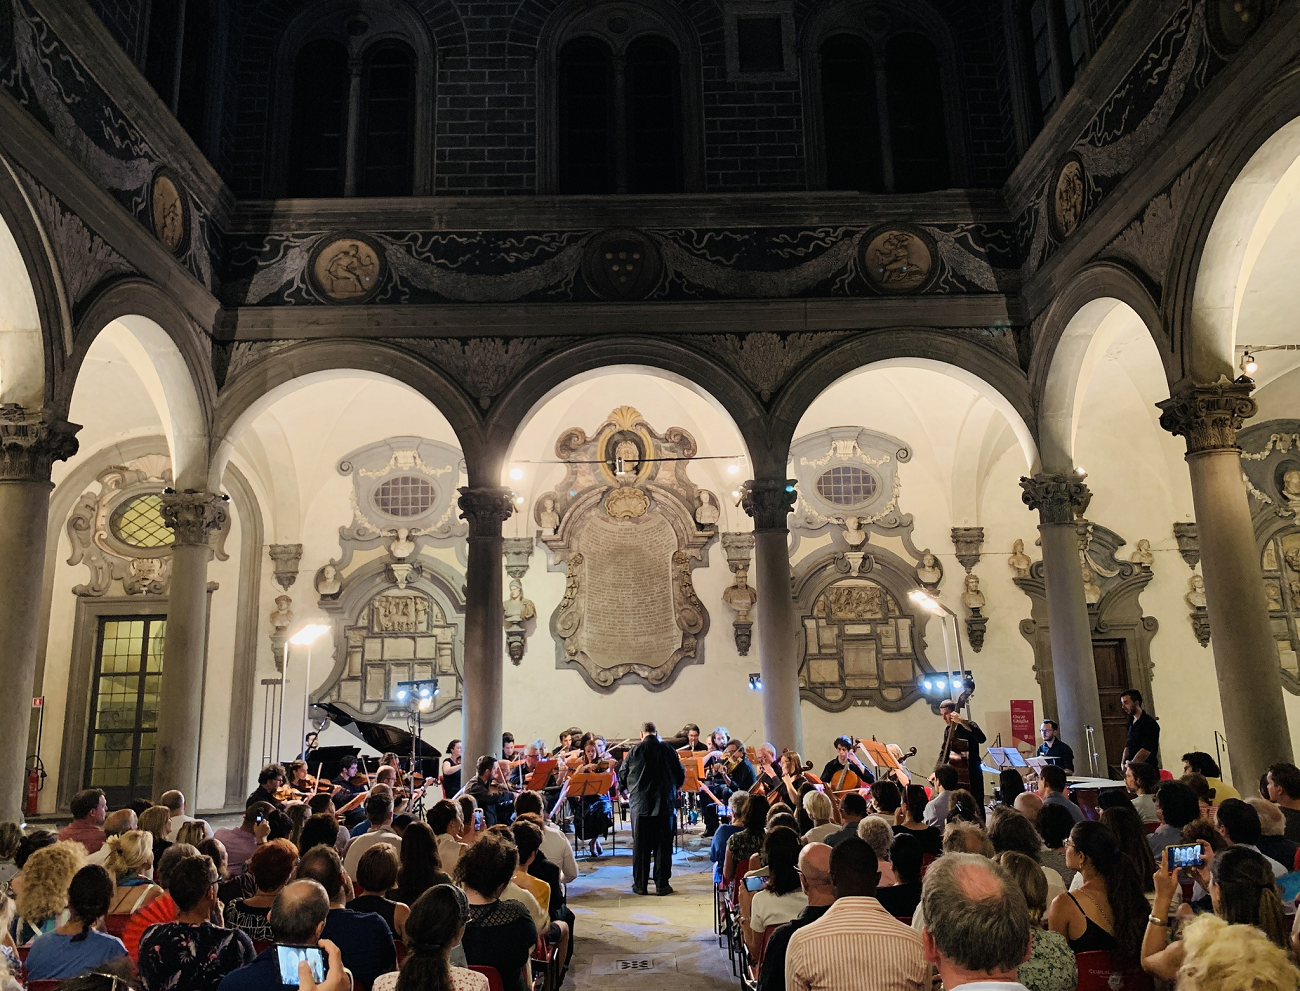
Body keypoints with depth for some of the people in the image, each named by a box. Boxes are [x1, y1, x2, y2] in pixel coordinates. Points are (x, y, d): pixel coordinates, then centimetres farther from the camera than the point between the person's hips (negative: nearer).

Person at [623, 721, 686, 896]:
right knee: (663, 845, 7)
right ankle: (662, 884, 9)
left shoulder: (634, 751, -4)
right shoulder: (668, 750, -2)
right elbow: (681, 776, 4)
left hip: (640, 804, 0)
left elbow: (623, 777, 4)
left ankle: (640, 885, 12)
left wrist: (629, 792, 24)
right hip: (665, 804, 0)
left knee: (640, 846, 8)